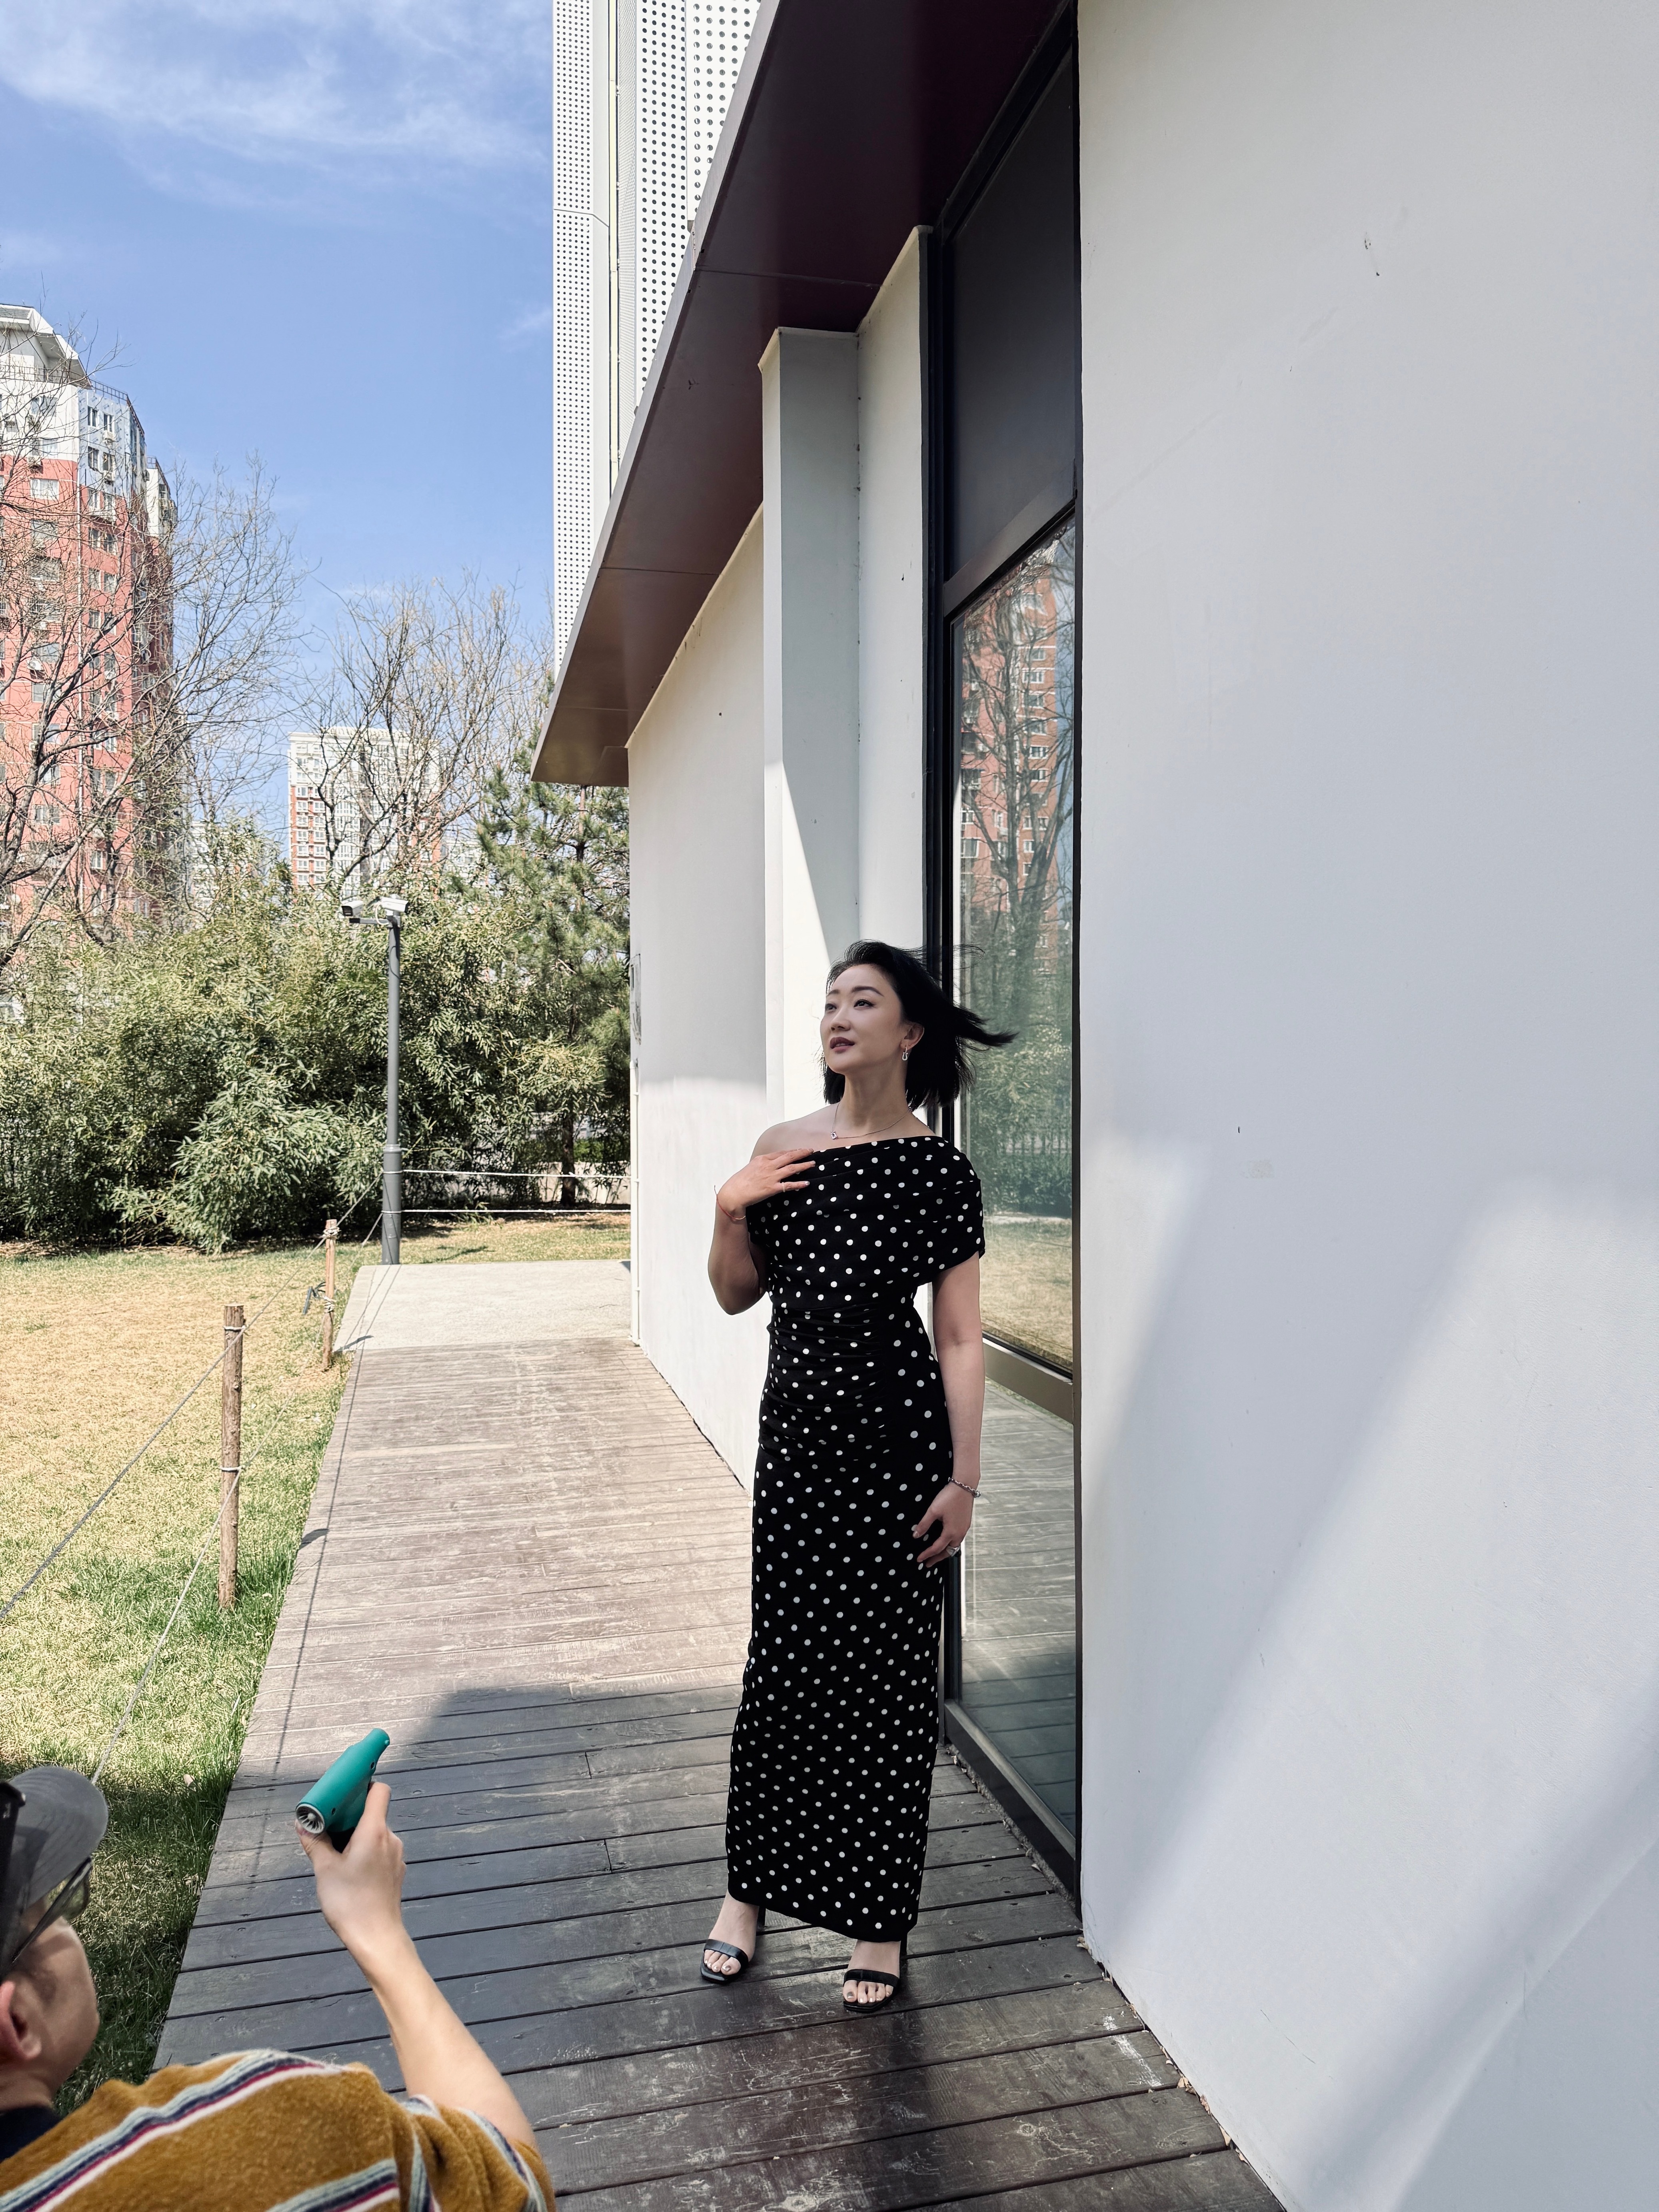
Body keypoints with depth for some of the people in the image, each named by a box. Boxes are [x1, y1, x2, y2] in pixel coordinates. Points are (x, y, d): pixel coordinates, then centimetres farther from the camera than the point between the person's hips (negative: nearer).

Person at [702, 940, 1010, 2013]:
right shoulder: (782, 1147, 6)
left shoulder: (937, 1171, -8)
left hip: (895, 1437, -4)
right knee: (785, 1655, 13)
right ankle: (751, 1883, 33)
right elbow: (738, 1295, 12)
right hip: (796, 1427, 4)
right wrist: (729, 1209, -5)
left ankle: (879, 1920, 25)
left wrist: (964, 1479, -10)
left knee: (886, 1669, 6)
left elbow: (960, 1340, -7)